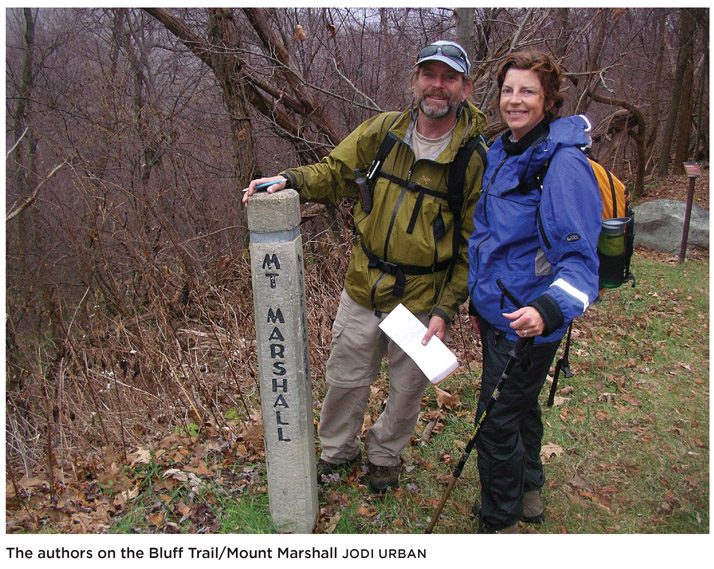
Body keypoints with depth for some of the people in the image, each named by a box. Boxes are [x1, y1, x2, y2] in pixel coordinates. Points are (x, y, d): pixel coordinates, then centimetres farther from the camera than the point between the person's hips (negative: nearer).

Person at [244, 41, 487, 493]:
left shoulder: (475, 158, -11)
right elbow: (335, 173, 5)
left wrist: (445, 309, -14)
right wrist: (291, 180, -16)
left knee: (407, 388, 17)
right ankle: (338, 448, 44)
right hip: (364, 286, 2)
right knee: (346, 377, 16)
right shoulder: (382, 131, -3)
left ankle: (385, 455, 45)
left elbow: (473, 246, -9)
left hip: (423, 299, -2)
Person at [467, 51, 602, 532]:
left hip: (527, 320, -8)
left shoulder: (563, 163, -20)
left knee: (496, 420, 1)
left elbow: (579, 255, -25)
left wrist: (549, 308, -43)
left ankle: (499, 523, 24)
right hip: (496, 309, 9)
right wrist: (480, 298, 23)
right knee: (519, 404, 24)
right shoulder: (502, 152, 7)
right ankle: (528, 494, 47)